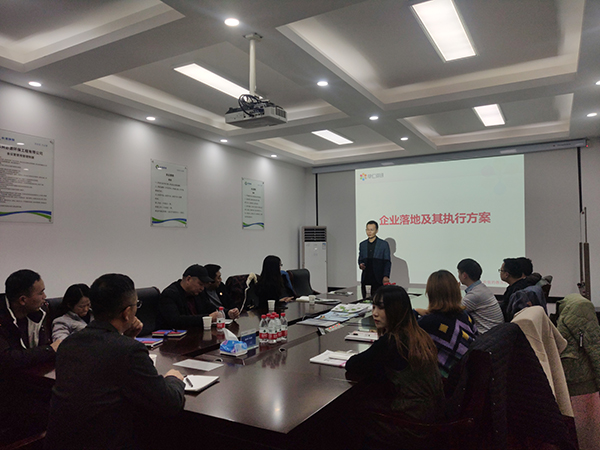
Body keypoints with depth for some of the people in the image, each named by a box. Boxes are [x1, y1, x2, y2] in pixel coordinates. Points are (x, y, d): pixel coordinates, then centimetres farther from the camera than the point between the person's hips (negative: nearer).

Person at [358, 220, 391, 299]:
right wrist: (360, 265, -3)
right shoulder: (362, 245, 13)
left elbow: (387, 262, 1)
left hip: (378, 280, -3)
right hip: (365, 279, 3)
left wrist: (386, 276, -11)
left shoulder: (384, 244, 3)